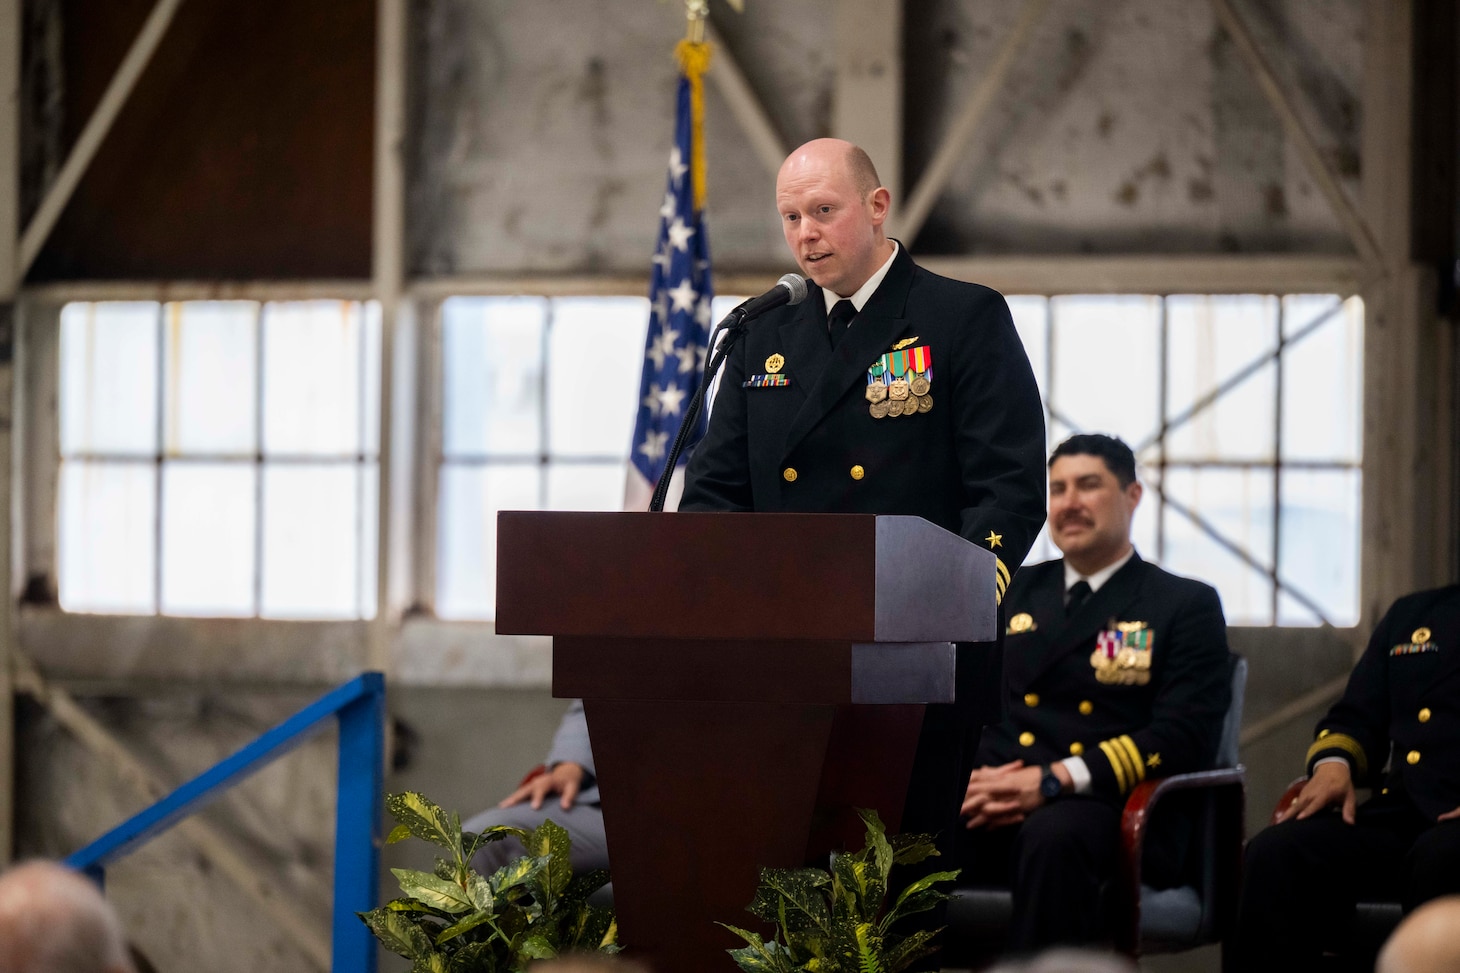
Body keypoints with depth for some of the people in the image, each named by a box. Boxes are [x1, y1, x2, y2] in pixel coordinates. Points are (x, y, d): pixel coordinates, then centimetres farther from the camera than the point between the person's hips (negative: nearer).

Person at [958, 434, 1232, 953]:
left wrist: (1054, 781, -16)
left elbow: (1182, 736, -3)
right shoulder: (1010, 593, 25)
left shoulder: (1185, 606, 11)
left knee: (1054, 835, -40)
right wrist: (962, 777, -8)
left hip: (1103, 809, -3)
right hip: (988, 806, 3)